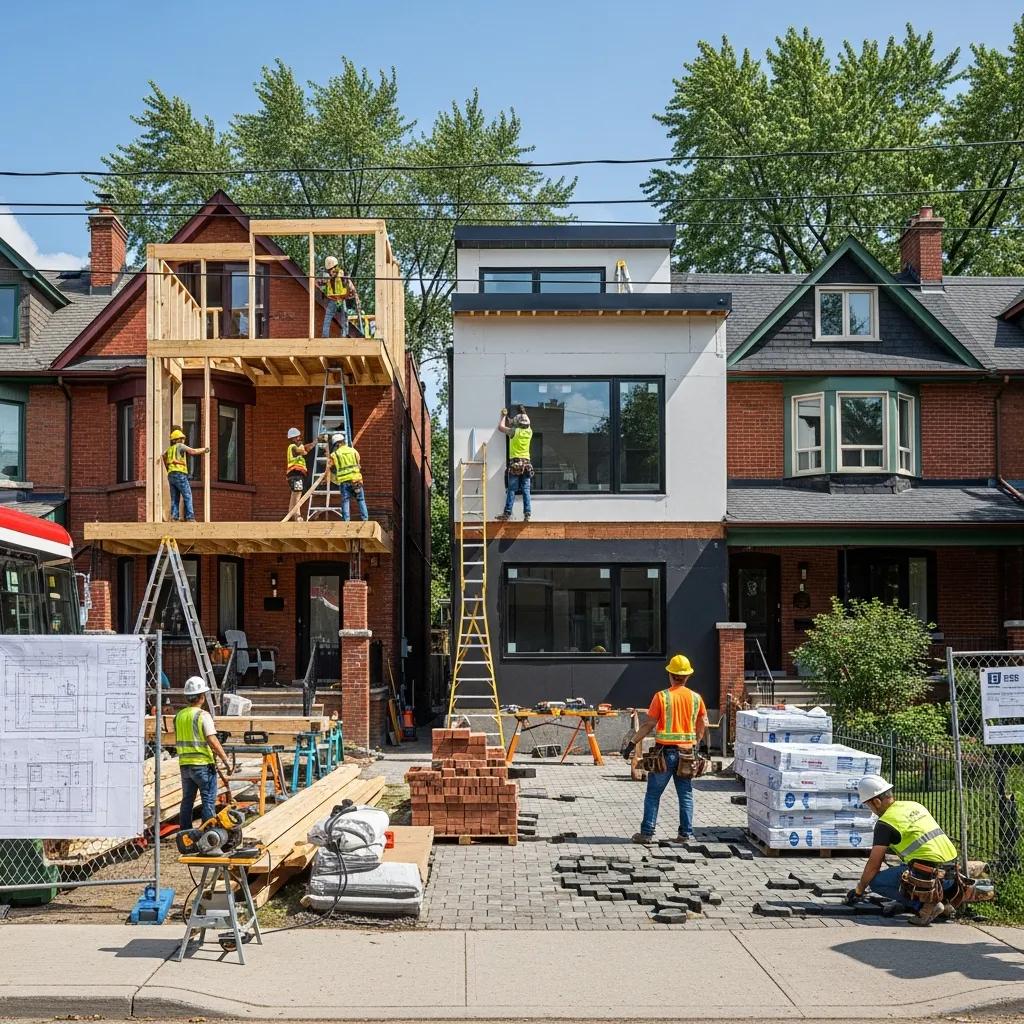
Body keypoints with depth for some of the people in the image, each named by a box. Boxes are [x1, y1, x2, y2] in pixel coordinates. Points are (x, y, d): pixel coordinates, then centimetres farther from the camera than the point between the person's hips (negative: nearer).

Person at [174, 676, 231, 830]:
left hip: (184, 764, 6)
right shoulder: (203, 715, -14)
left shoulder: (179, 716, 7)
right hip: (203, 765, -6)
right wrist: (225, 759, -14)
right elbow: (212, 741, -20)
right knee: (209, 801, 1)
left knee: (187, 800, 14)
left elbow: (177, 741, 15)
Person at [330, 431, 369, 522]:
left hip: (343, 481, -1)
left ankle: (346, 521, -6)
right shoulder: (353, 451, 10)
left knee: (345, 501, 2)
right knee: (361, 500, 8)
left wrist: (335, 480, 24)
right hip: (356, 479, 1)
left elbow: (332, 470, 10)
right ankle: (365, 519, 4)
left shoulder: (334, 455, 4)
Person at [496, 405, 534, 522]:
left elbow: (500, 427, 9)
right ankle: (527, 514, -3)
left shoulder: (514, 431, -5)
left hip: (515, 463, -3)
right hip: (526, 463, 3)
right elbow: (526, 425, 31)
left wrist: (503, 415, 22)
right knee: (526, 491, 2)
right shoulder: (529, 432, 7)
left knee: (511, 491, -3)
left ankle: (507, 514, -5)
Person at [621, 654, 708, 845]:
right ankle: (686, 833, 12)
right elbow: (702, 725, 10)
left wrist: (632, 742, -3)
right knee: (686, 794, 12)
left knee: (653, 794, 5)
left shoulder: (662, 696, -9)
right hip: (686, 752, 3)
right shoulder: (696, 698, 2)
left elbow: (648, 724, -10)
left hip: (665, 752, -3)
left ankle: (647, 833, 5)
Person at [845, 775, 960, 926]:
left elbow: (873, 865, -1)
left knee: (876, 881, 2)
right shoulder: (915, 806, 16)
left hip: (930, 876, -8)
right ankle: (940, 899, 15)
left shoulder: (885, 823, -6)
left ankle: (924, 904, -9)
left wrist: (858, 891, 14)